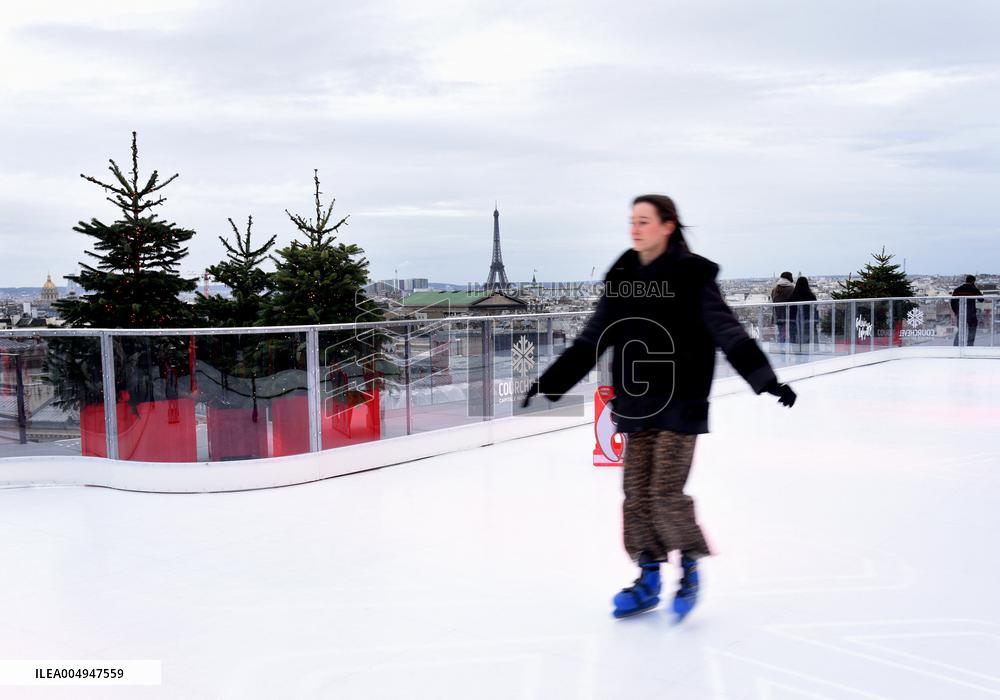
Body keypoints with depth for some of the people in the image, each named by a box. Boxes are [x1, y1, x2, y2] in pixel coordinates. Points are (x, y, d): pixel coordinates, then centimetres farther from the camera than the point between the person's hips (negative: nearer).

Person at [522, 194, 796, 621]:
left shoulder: (692, 276, -8)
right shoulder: (622, 278, 6)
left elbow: (728, 332, -12)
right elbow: (591, 340, 10)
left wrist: (767, 379, -22)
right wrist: (549, 383, 9)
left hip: (679, 402, -5)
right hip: (635, 403, 5)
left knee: (666, 492, -6)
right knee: (636, 492, 7)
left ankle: (690, 568, 20)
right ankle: (649, 578, 22)